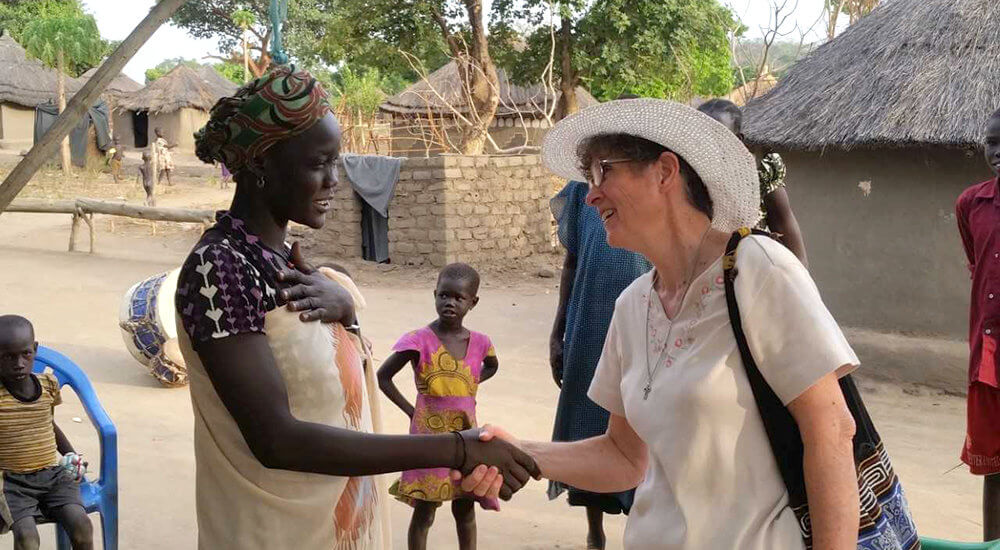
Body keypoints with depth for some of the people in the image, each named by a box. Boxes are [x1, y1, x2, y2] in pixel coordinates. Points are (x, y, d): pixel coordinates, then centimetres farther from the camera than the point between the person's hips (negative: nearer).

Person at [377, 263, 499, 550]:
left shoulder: (479, 342, -2)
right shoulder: (420, 340, -14)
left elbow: (492, 366, 22)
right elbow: (383, 376, -8)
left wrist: (468, 386, 7)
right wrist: (410, 411, -9)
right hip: (430, 437, -4)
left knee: (464, 510, 14)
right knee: (424, 513, 4)